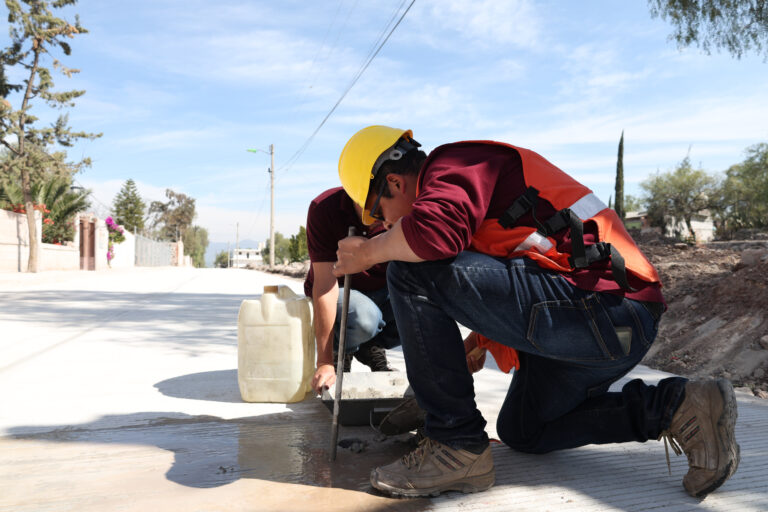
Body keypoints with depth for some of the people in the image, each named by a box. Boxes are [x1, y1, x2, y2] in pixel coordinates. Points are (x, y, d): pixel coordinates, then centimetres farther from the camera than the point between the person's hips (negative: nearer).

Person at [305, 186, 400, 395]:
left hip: (383, 292, 3)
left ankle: (372, 348, 4)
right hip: (339, 294, -3)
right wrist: (325, 363, -32)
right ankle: (339, 352, 1)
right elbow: (325, 285, -29)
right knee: (363, 317, -37)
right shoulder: (324, 208, -26)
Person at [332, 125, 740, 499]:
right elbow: (500, 290, 33)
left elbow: (435, 230, -29)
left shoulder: (456, 163, -5)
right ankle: (676, 406, 15)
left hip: (603, 311, -11)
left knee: (414, 273, -17)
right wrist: (467, 349, 30)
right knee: (521, 432, 27)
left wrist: (368, 252, -9)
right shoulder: (464, 175, 27)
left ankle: (457, 445, -9)